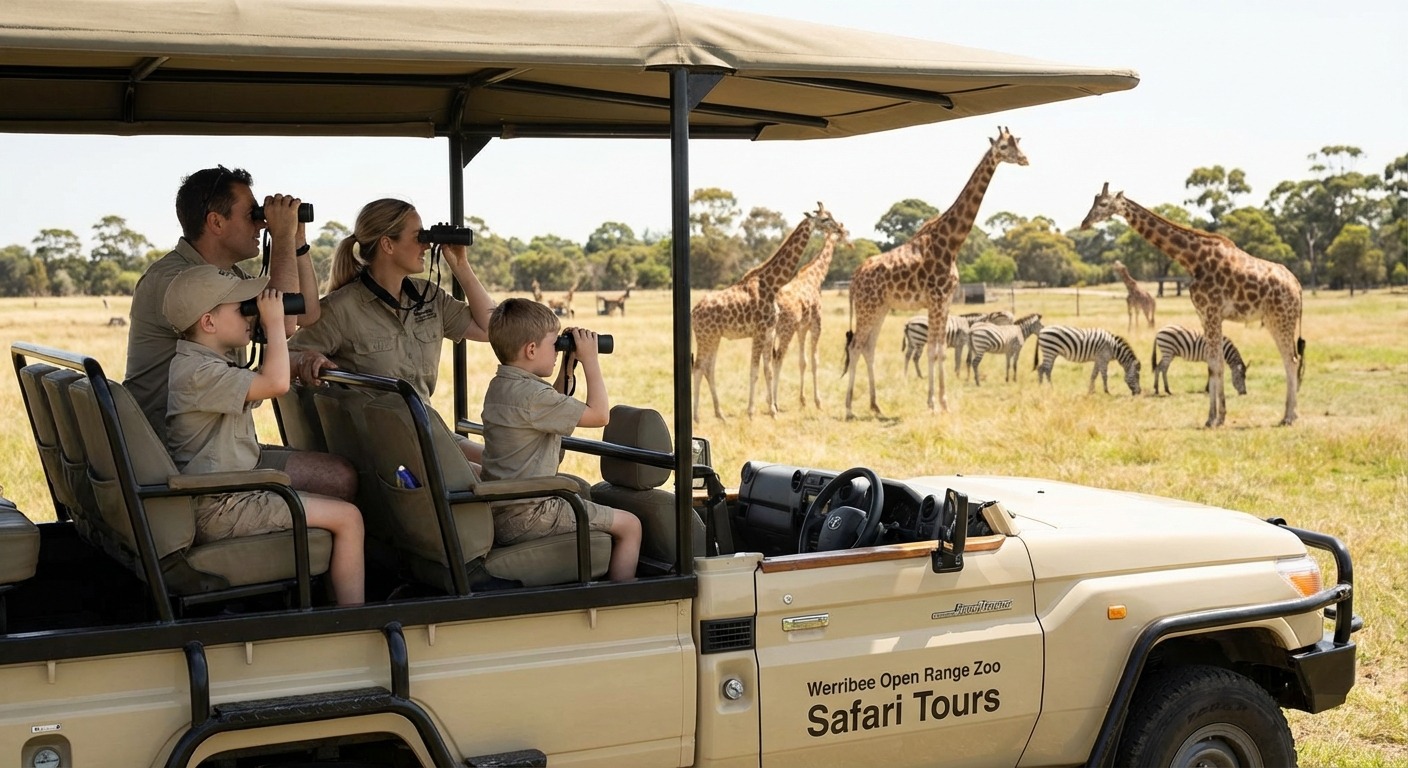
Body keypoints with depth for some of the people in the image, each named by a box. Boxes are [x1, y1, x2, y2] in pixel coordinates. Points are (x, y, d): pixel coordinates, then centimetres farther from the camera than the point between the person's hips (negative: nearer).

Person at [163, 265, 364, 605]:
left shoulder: (210, 364, 15)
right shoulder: (197, 372, -20)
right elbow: (276, 383, -28)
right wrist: (274, 321, -15)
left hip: (227, 495, 11)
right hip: (216, 509, -11)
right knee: (347, 517, -10)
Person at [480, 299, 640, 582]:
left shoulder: (499, 386, 10)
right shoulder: (530, 394, -21)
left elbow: (554, 408, 28)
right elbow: (599, 414, -15)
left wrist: (568, 367, 17)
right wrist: (590, 359, -5)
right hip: (526, 518, -10)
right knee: (629, 526, -3)